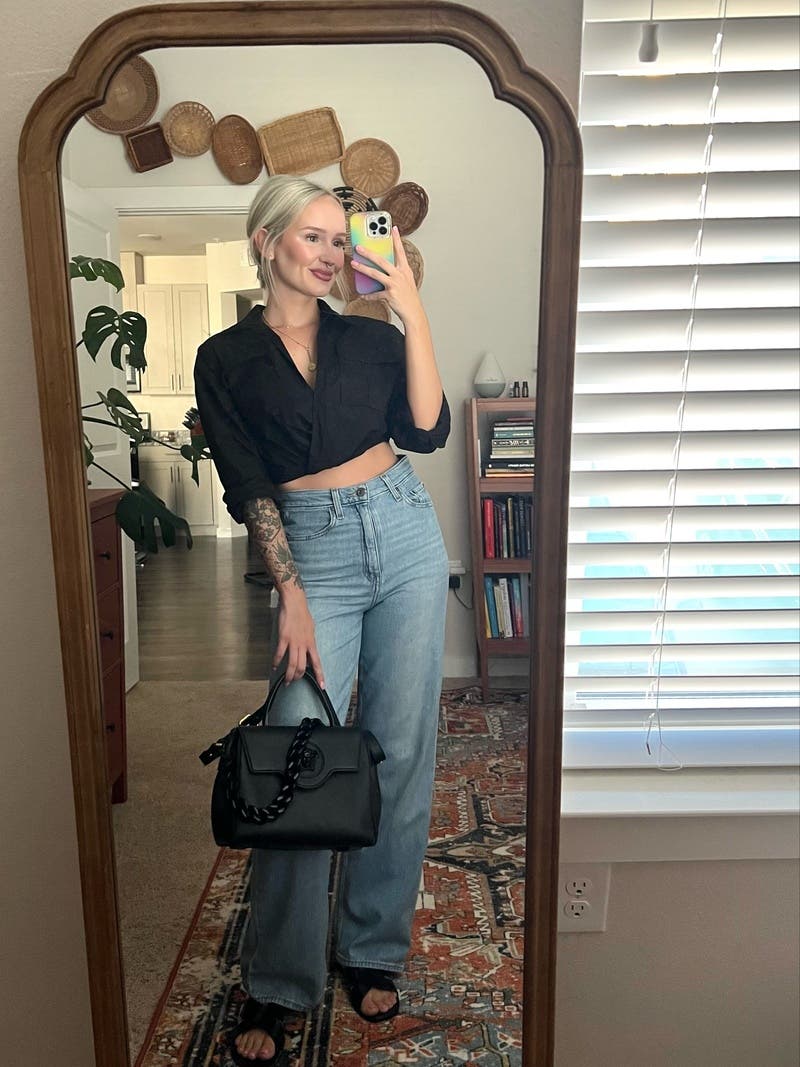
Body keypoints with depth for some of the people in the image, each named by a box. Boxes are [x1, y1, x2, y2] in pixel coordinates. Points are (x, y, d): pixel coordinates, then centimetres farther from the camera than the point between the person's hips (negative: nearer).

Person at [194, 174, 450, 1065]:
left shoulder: (370, 337, 10)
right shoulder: (225, 360, 5)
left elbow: (428, 431, -4)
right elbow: (249, 490, -2)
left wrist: (413, 313, -8)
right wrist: (291, 594, -10)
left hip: (405, 532, 3)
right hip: (312, 551, -2)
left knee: (400, 751, 6)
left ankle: (373, 950, 25)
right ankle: (276, 987, 14)